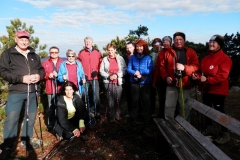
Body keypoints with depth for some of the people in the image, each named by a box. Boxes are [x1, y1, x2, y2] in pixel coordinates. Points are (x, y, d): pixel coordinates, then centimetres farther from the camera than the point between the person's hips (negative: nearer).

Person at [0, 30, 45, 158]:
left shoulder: (34, 55, 13)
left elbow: (41, 69, 16)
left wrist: (39, 76, -8)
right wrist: (22, 78, -20)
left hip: (32, 92, 5)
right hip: (15, 92, -5)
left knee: (31, 117, 12)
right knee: (12, 119, -5)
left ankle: (26, 141, 30)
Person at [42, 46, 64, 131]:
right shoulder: (45, 63, 11)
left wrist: (58, 74, -15)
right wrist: (48, 75, -12)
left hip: (61, 88, -1)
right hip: (50, 89, 1)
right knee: (51, 107, 4)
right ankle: (50, 125, 17)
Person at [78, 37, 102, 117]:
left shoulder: (97, 52, 5)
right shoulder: (81, 53, 4)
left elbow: (100, 63, 3)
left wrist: (97, 71, -10)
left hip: (95, 78, 0)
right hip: (85, 78, 0)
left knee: (96, 95, 2)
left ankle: (97, 112, 14)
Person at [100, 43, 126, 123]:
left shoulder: (120, 58, 3)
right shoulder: (105, 59, 4)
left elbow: (124, 70, 0)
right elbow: (101, 71, 3)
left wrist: (117, 75, -12)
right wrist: (109, 76, -10)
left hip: (118, 82, 0)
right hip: (108, 83, 0)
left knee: (118, 100, 3)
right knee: (110, 100, 2)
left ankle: (118, 116, 19)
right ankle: (112, 116, 16)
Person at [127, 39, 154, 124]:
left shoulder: (148, 57, -1)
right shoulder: (132, 57, 4)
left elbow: (150, 70, -8)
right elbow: (128, 69, -1)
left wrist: (140, 72, -17)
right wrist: (135, 73, -19)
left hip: (145, 83, -1)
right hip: (134, 82, 1)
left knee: (145, 100, 9)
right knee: (135, 100, 10)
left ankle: (147, 118, 25)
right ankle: (134, 118, 24)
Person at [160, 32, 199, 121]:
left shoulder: (191, 52, 3)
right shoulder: (168, 52, 7)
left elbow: (196, 66, -5)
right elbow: (162, 66, 7)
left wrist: (184, 68, -22)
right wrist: (166, 77, -7)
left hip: (185, 85, 0)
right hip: (171, 84, 1)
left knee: (185, 108, 11)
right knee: (169, 107, 6)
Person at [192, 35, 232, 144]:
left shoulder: (225, 58, -13)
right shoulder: (205, 59, 11)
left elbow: (222, 76, -22)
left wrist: (207, 79, -29)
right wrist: (197, 76, -6)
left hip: (218, 90, -8)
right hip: (206, 89, 8)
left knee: (219, 110, -2)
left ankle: (224, 134, 14)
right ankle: (209, 129, 34)